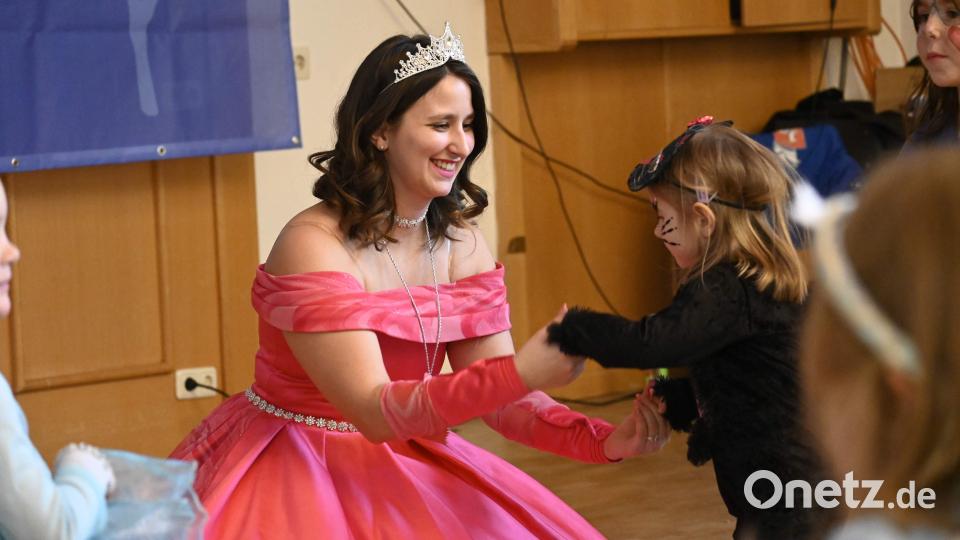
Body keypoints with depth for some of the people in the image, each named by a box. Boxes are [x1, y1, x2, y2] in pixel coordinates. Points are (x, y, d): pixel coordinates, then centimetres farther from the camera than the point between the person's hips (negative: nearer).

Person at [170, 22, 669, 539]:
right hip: (292, 472, -5)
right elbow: (375, 411, -25)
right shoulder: (313, 244, -20)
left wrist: (603, 441, -20)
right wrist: (519, 372, -35)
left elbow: (500, 398, -3)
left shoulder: (461, 244, -1)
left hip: (404, 461, 5)